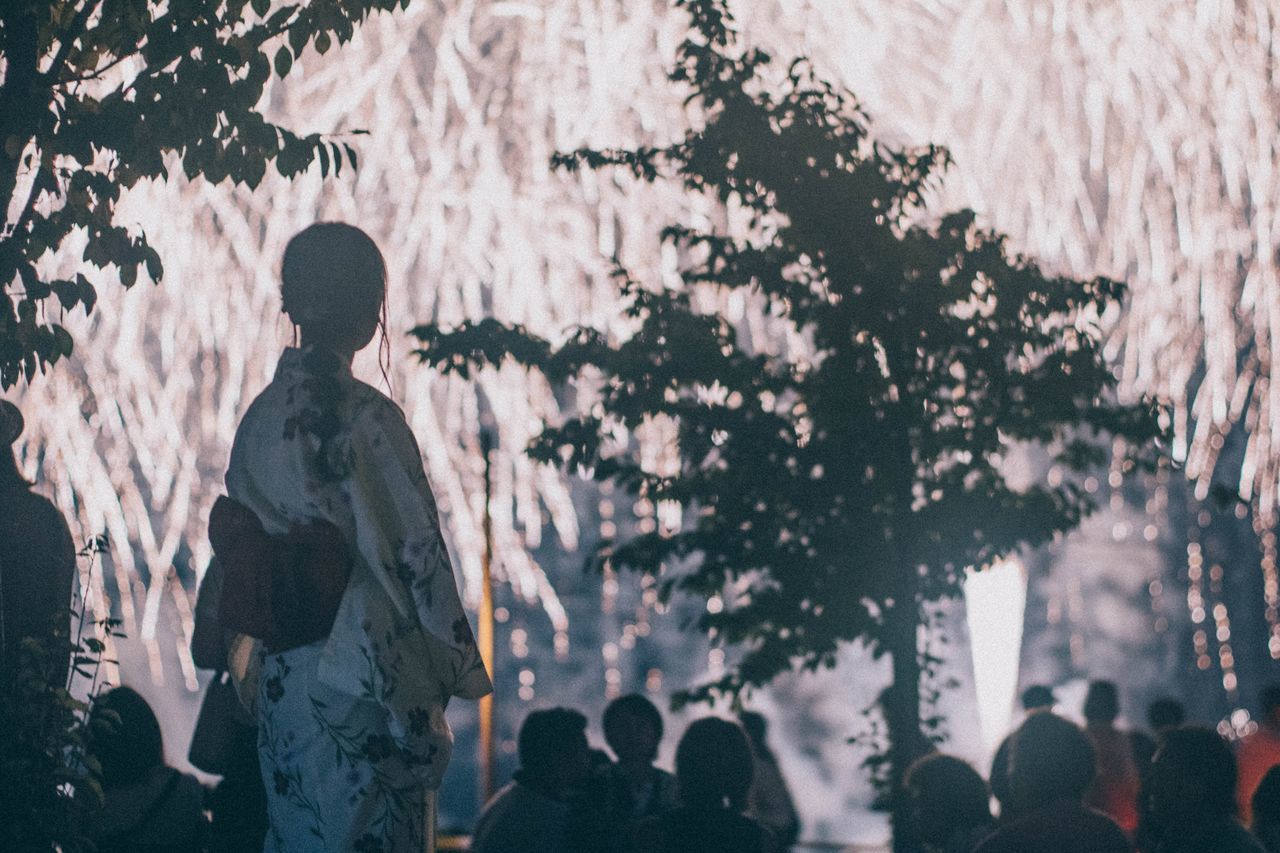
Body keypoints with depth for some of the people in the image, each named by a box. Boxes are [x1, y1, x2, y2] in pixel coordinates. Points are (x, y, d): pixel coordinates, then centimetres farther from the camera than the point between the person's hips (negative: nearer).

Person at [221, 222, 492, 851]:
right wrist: (455, 667, -3)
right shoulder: (367, 420, -16)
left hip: (282, 679, 7)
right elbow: (416, 556, -14)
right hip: (369, 681, -7)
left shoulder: (260, 416, 5)